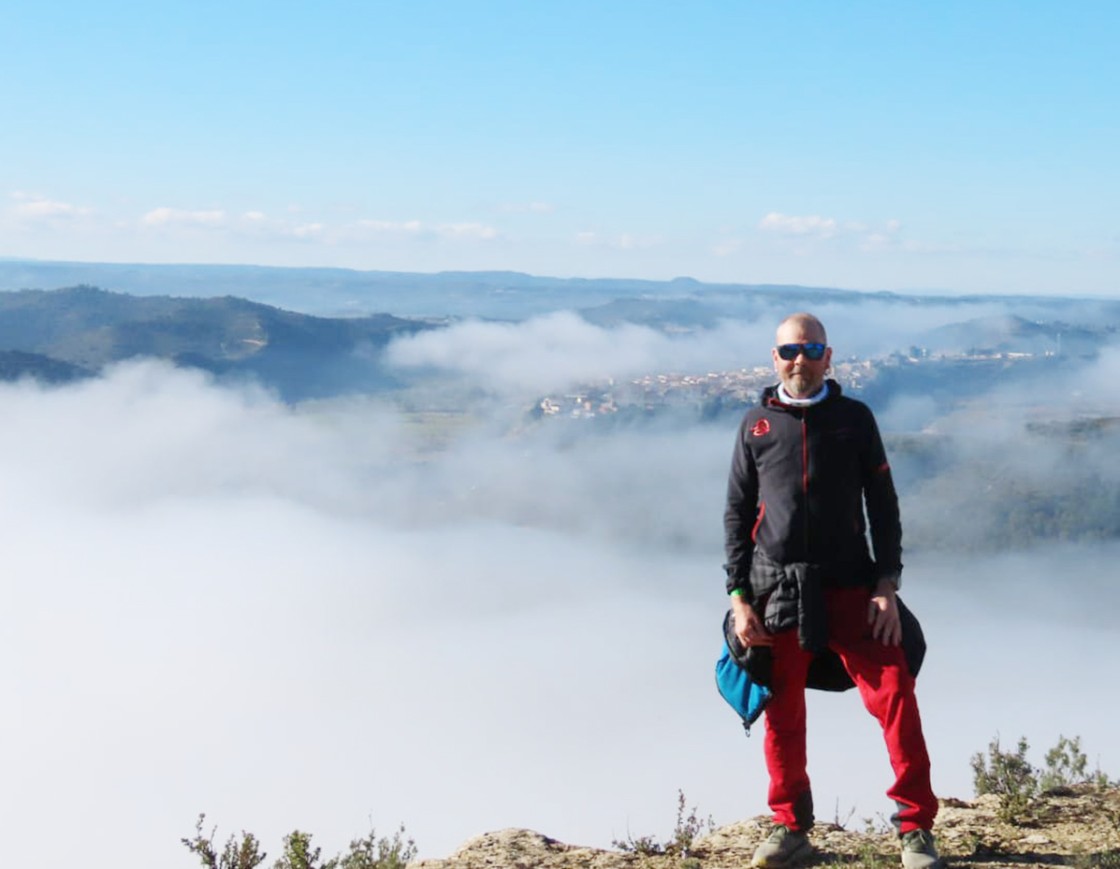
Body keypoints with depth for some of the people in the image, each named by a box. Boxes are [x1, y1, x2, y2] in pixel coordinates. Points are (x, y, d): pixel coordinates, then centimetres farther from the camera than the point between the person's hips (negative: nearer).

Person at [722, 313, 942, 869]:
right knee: (783, 715, 5)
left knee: (894, 694, -12)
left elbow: (883, 506, 7)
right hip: (776, 591, 1)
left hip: (850, 587, -1)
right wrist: (739, 597, 1)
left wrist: (887, 585, -3)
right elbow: (737, 514, 9)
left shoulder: (854, 419, 7)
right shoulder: (757, 425, 8)